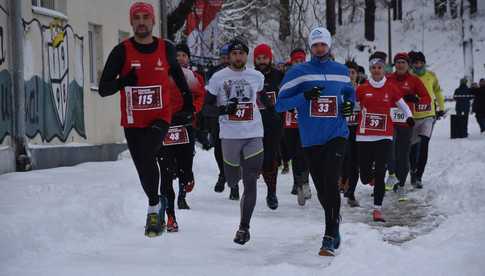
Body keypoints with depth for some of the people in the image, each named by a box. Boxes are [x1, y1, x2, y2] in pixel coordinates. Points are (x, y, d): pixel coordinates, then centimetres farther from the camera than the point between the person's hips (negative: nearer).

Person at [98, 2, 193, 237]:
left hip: (160, 118, -1)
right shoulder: (121, 51, -7)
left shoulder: (166, 49, 0)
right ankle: (157, 203, 34)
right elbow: (103, 89, -10)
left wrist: (187, 97, 25)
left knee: (146, 155, -25)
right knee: (144, 169, 8)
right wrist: (123, 81, -28)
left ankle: (153, 208, -8)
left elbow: (176, 71, 23)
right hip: (132, 122, 1)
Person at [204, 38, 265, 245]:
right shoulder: (218, 78, -1)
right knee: (233, 182, 10)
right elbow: (207, 105, -1)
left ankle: (244, 226, -3)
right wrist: (222, 109, -17)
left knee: (250, 183, -7)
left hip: (254, 135, 1)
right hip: (229, 135, 0)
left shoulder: (257, 77, 5)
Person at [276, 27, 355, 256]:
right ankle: (334, 228, 31)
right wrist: (304, 96, -17)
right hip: (311, 140, 1)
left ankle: (330, 238, -15)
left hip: (336, 135, -1)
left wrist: (349, 104, 7)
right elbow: (280, 104, -2)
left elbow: (350, 92, 29)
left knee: (331, 184, -15)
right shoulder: (298, 72, 2)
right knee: (321, 189, 8)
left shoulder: (341, 71, 10)